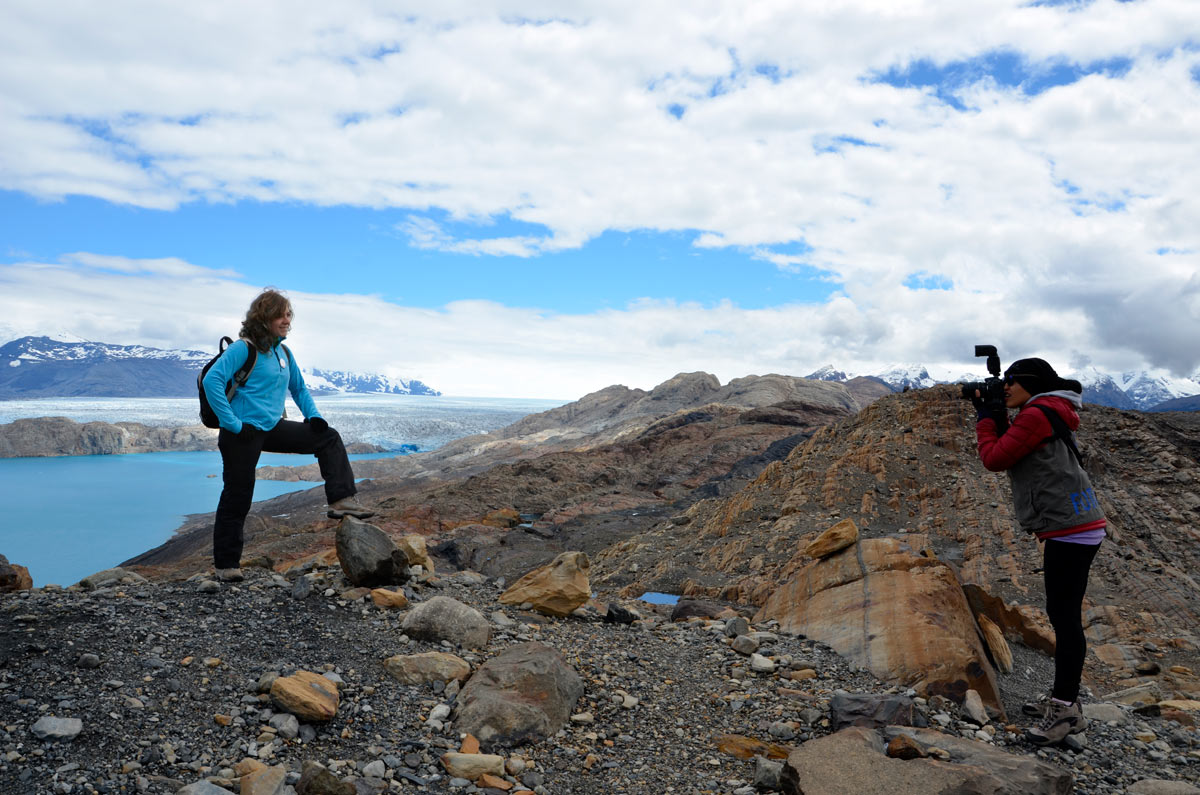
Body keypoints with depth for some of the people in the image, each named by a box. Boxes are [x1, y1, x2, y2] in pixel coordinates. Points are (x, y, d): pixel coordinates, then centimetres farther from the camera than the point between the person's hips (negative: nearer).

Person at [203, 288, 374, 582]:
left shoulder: (283, 352, 12)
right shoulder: (243, 348, -12)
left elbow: (299, 388, 24)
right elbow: (212, 381, -22)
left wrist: (314, 416, 9)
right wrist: (232, 423, -23)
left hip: (272, 428, 7)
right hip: (243, 434, -7)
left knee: (329, 438, 3)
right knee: (237, 498, 1)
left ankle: (342, 501, -2)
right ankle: (226, 565, 13)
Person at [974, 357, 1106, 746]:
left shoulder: (1036, 415, -12)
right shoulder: (1052, 416, 19)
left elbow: (995, 459, -11)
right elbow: (1011, 454, 21)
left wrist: (986, 418, 2)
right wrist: (995, 417, 12)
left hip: (1069, 528, -10)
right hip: (1076, 526, 10)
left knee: (1064, 616, -7)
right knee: (1064, 614, 14)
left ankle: (1067, 710, -2)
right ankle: (1062, 698, 23)